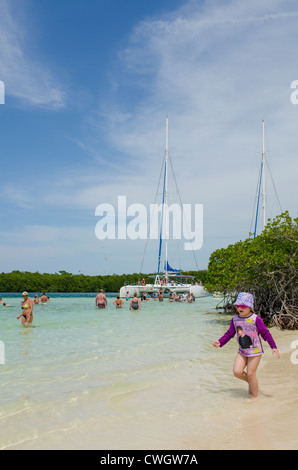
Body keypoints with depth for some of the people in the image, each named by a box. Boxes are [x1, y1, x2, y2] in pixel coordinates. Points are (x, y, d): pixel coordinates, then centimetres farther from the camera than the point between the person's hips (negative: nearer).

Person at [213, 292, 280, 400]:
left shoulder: (255, 319, -11)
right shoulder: (235, 319, 2)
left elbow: (265, 333, -5)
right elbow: (229, 334, 11)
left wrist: (273, 347, -6)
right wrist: (220, 342, 1)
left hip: (255, 350, -4)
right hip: (242, 351, 5)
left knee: (250, 374, -1)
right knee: (237, 372, -7)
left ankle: (254, 396, 22)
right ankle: (250, 382, 25)